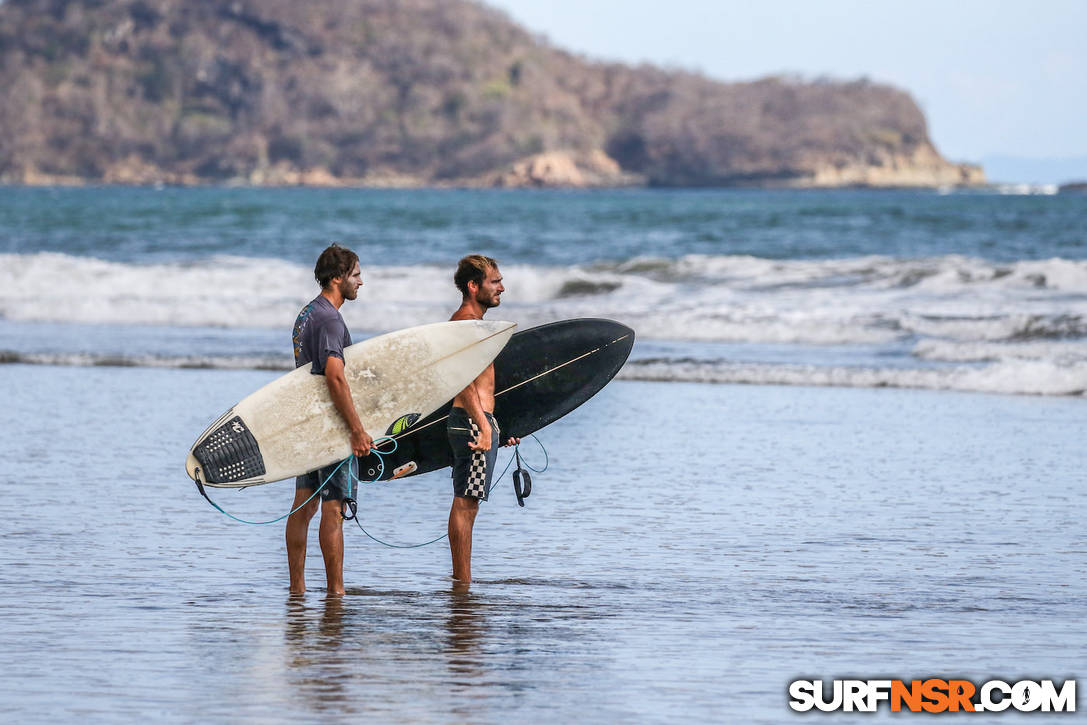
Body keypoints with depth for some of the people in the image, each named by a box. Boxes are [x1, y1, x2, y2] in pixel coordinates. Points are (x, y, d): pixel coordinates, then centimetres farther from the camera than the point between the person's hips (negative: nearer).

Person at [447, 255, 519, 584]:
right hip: (474, 422, -11)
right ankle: (463, 583, -9)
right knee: (465, 503, -9)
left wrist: (496, 428, 30)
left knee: (466, 504, 11)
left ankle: (461, 582, 14)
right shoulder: (467, 321, -13)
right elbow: (465, 381, -23)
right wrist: (484, 426, -28)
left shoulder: (469, 321, 20)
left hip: (475, 422, 11)